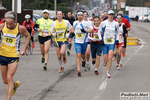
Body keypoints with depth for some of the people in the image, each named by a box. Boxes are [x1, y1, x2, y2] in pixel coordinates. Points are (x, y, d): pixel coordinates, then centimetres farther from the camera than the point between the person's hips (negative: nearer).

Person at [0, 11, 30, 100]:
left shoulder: (20, 28, -12)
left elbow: (28, 36, 8)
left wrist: (24, 49, 1)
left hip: (14, 56, -3)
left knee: (9, 78, -20)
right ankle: (16, 84, 45)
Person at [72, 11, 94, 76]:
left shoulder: (85, 23, -7)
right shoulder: (75, 23, 7)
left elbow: (92, 30, -5)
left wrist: (85, 31, -19)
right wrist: (73, 32, 11)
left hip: (84, 42, -1)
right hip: (77, 42, 1)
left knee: (83, 55, 15)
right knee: (78, 55, -13)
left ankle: (83, 60, 54)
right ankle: (78, 70, -17)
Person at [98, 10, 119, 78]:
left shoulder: (116, 24, 3)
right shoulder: (103, 23, -2)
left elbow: (117, 32, 19)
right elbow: (99, 32, 8)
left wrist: (117, 39, 5)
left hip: (112, 43, 0)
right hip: (105, 43, 0)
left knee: (110, 57, -15)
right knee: (106, 59, 1)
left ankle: (108, 72, -3)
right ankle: (105, 61, 39)